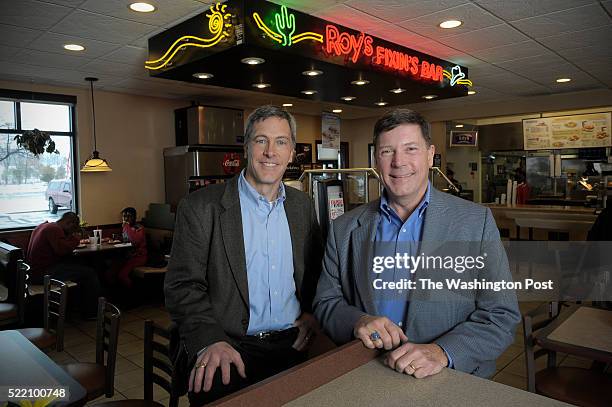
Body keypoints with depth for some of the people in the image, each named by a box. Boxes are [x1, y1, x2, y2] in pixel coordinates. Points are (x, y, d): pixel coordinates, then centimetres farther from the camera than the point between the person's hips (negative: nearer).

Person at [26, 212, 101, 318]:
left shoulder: (45, 226, 19)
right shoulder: (54, 229, -13)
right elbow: (62, 250, -25)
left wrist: (71, 238, 7)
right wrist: (75, 239, -10)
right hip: (43, 273, -11)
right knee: (89, 273, -12)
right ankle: (91, 313, -2)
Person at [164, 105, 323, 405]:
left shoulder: (302, 205, 12)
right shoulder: (201, 207, -3)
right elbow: (183, 286, -6)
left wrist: (312, 312, 1)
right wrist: (210, 341, -21)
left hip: (294, 344, 5)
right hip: (233, 347, -4)